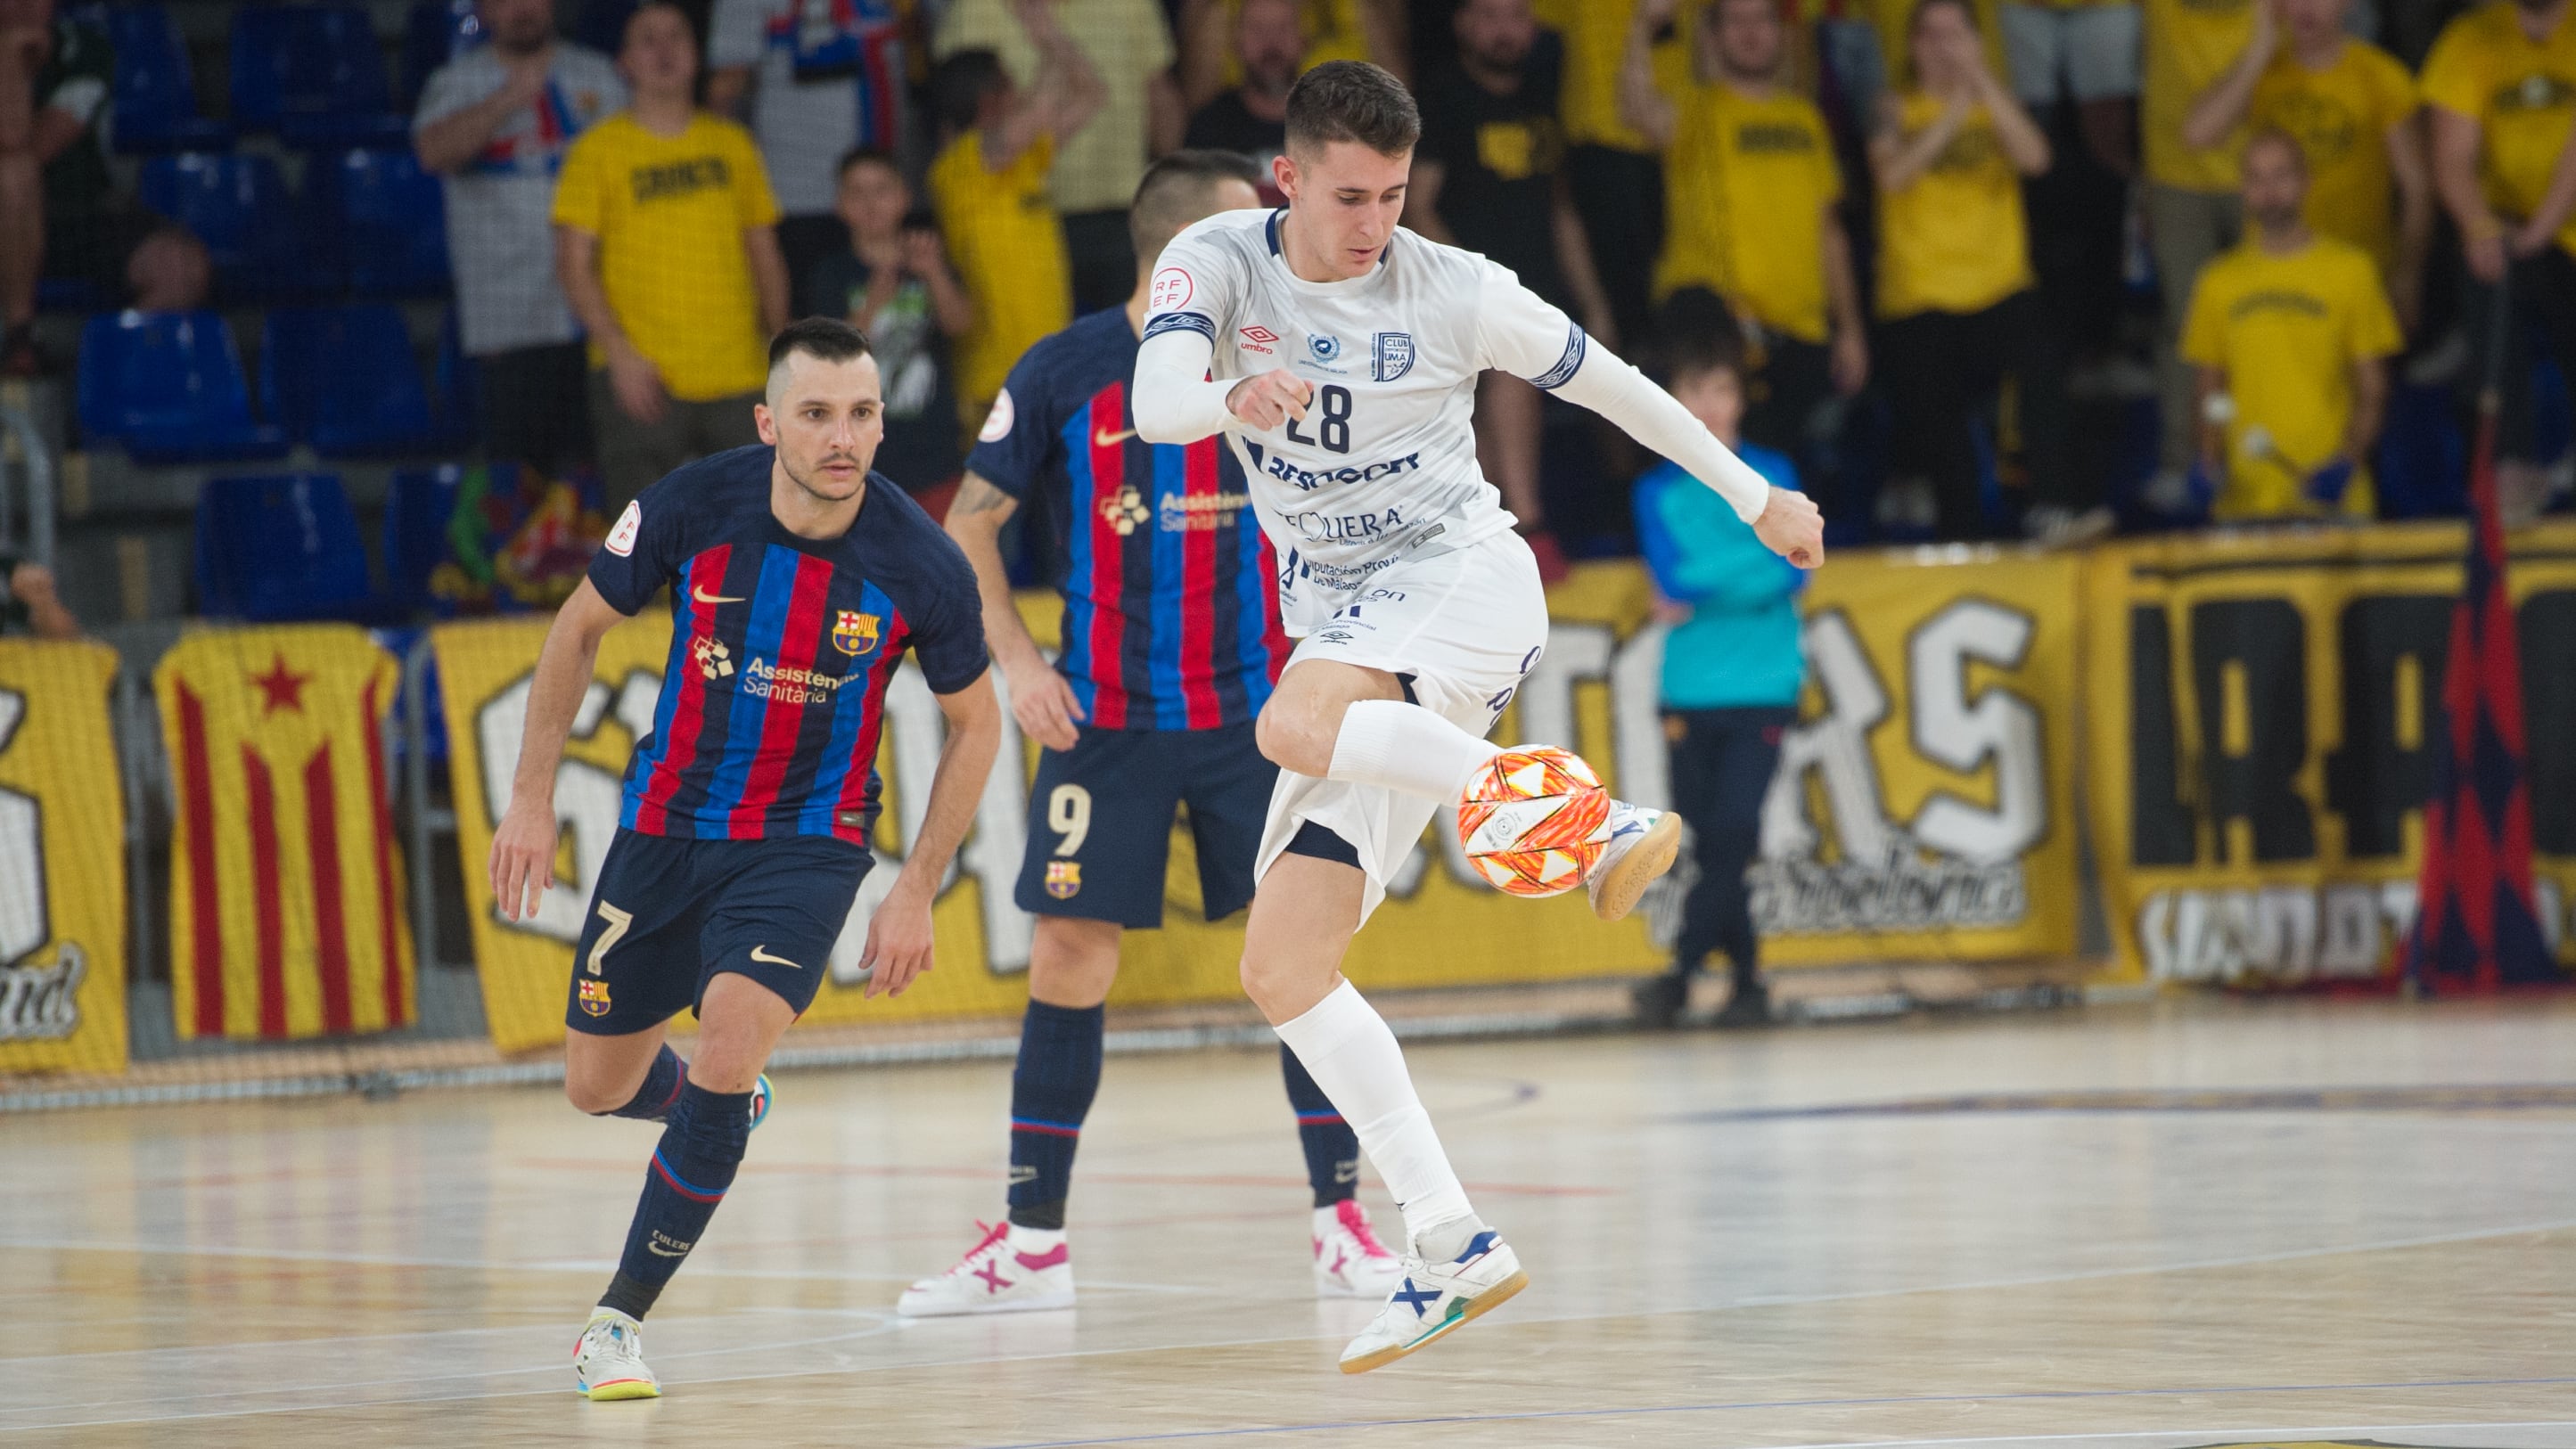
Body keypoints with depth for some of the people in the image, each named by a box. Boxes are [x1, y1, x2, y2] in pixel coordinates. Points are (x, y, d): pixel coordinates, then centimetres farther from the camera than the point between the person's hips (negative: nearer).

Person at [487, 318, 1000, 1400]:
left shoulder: (920, 564, -19)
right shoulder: (693, 507, -18)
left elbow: (974, 725, -2)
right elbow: (579, 629, 0)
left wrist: (915, 893, -6)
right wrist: (531, 800, -2)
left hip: (809, 838, -2)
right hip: (668, 823, 3)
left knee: (727, 1051, -24)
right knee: (598, 1087, 12)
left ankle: (620, 1319, -8)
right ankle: (723, 1107, 50)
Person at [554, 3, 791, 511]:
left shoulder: (732, 144, 12)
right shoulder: (599, 149, 1)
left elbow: (765, 254, 17)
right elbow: (573, 265, -3)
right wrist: (619, 352, -14)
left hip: (737, 374, 3)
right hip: (639, 377, -3)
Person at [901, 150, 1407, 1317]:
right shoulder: (1067, 372, -4)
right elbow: (970, 525, 2)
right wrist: (1016, 661, -9)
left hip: (1257, 715, 1)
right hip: (1108, 725, -1)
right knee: (1069, 959, -2)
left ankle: (1342, 1224, 3)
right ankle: (1032, 1242, 6)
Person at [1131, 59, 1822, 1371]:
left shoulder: (1454, 291, -7)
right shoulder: (1218, 261, -2)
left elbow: (1604, 381, 8)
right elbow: (1153, 399, -22)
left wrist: (1756, 498, 14)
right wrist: (1231, 397, -45)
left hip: (1463, 583, -5)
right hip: (1343, 625, 5)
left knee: (1292, 724, -38)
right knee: (1283, 972, -3)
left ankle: (1599, 826, -39)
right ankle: (1450, 1248, -2)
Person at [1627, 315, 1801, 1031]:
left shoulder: (1772, 476, 5)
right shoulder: (1657, 491, 7)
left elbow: (1792, 570, -6)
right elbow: (1671, 576, -6)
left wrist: (1703, 591, -12)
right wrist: (1755, 570, -13)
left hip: (1763, 686, -2)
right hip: (1689, 692, 2)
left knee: (1733, 836, -13)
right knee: (1710, 843, 2)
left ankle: (1681, 973, -11)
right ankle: (1746, 981, 12)